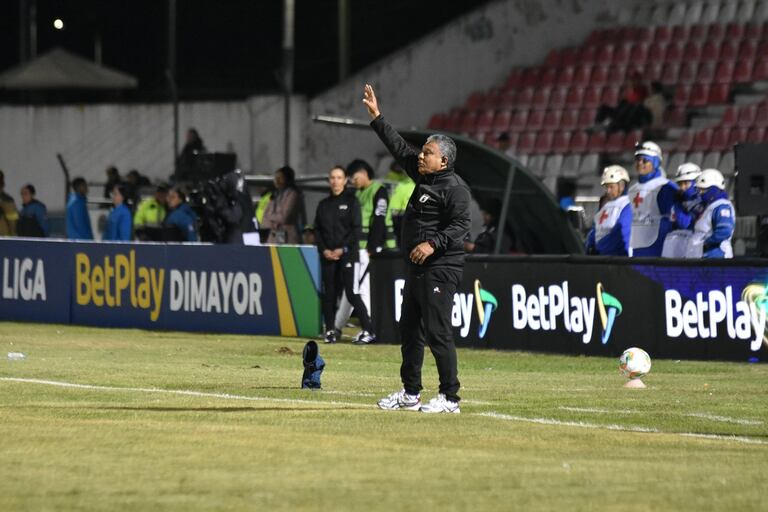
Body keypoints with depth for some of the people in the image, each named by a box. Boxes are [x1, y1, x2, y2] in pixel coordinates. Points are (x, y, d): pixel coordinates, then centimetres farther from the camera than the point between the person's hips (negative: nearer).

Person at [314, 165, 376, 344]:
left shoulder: (351, 201, 2)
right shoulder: (324, 204, 15)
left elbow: (356, 229, -5)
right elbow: (317, 230, 14)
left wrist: (342, 249, -11)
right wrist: (324, 250, -1)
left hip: (347, 254, -5)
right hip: (327, 255, 5)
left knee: (351, 293, -12)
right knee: (329, 294, 3)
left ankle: (369, 331, -11)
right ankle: (330, 331, 9)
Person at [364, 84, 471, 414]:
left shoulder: (454, 187, -12)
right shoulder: (424, 177, 15)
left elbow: (461, 225, -21)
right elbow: (399, 148, 21)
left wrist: (433, 243, -31)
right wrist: (376, 117, 21)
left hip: (440, 268, -10)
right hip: (416, 267, 10)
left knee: (437, 332, -11)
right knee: (410, 330, 14)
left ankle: (449, 398, -8)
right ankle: (410, 394, 23)